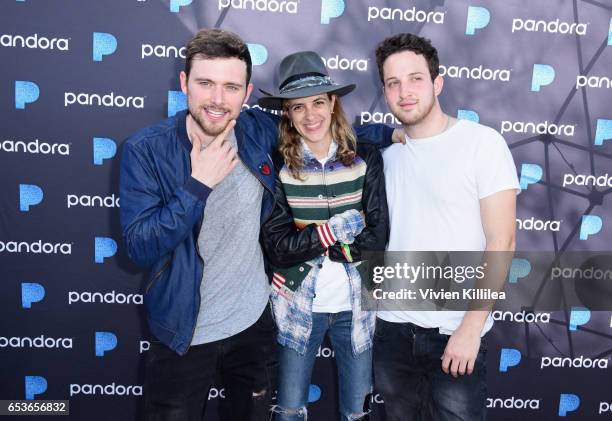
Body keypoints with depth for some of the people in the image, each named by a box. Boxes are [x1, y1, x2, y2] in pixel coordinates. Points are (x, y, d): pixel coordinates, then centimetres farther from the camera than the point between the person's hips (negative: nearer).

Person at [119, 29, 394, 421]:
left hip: (256, 322, 3)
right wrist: (199, 183, -27)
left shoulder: (259, 130, -7)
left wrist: (392, 132, 3)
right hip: (184, 334, -3)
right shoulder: (146, 149, -15)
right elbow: (139, 247, -20)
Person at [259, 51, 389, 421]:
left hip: (356, 306, 1)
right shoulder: (278, 166, -8)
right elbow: (276, 246, -13)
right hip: (298, 307, 0)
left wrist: (304, 241, -14)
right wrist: (335, 228, -21)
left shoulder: (366, 159, -6)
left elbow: (377, 237, -12)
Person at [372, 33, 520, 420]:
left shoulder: (483, 143, -8)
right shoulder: (387, 153, 6)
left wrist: (471, 328, -15)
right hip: (393, 326, 5)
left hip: (455, 331, -4)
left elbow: (501, 242, -11)